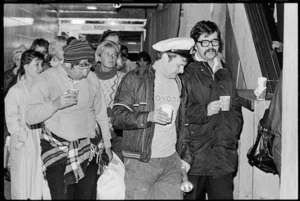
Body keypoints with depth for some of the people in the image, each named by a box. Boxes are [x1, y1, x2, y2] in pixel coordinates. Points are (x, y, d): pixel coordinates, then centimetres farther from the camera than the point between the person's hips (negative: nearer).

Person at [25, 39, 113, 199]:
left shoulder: (92, 79, 2)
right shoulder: (45, 80, -9)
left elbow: (101, 113, 13)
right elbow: (30, 117, -15)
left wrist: (107, 143, 17)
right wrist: (55, 104, -30)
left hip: (89, 149, 3)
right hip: (57, 151, -3)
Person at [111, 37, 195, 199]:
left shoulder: (178, 83, 13)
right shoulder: (135, 79, -5)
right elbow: (117, 117, -11)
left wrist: (185, 156, 14)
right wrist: (148, 116, -24)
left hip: (171, 161, 5)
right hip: (140, 162, -5)